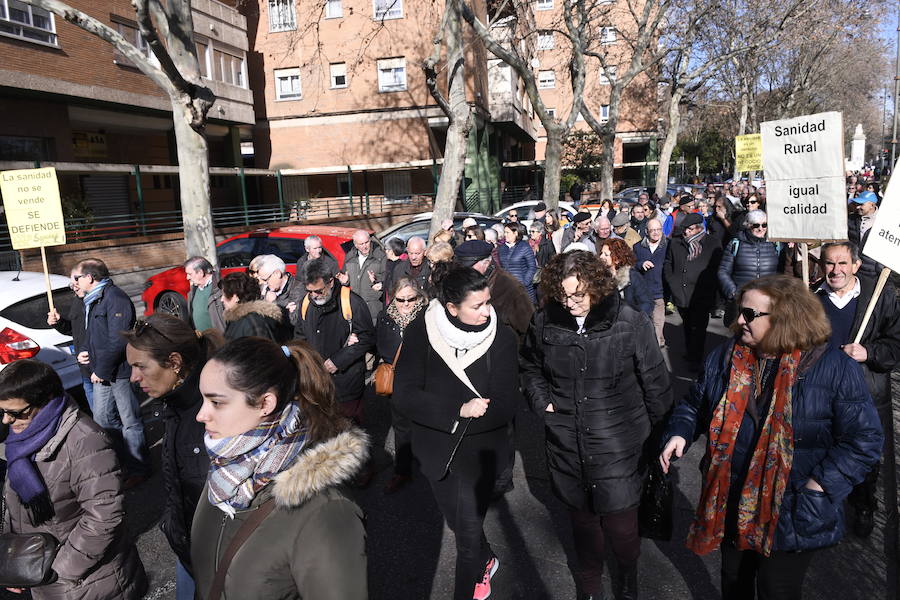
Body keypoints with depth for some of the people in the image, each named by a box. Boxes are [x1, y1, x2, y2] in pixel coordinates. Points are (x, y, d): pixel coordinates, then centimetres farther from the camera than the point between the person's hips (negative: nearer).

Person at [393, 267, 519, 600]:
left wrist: (447, 419, -24)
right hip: (435, 449, 3)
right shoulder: (420, 332, -14)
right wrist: (459, 410, -30)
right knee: (457, 521, 23)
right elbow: (404, 394, -19)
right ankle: (487, 560, 54)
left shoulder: (501, 336, -16)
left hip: (480, 450, -2)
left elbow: (504, 406, -19)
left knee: (468, 531, 4)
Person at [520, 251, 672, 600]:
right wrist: (542, 402, 1)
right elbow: (530, 367, 15)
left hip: (618, 448, -2)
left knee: (620, 526, 5)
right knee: (582, 519, 19)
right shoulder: (544, 323, -4)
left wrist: (658, 432, 3)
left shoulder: (631, 324, -12)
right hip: (567, 447, 3)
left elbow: (655, 381, -2)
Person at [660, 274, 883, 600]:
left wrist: (820, 485, -18)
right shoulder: (725, 356, -2)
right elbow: (695, 404, 10)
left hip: (792, 513, -4)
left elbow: (864, 438, -13)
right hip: (729, 504, 4)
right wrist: (679, 433, -8)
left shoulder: (835, 369, -16)